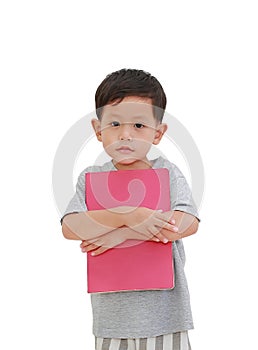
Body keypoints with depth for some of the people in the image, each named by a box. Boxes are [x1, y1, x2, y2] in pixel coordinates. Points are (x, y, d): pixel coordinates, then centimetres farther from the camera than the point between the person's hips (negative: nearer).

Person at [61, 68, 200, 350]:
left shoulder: (168, 173, -1)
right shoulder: (91, 178, 2)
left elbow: (188, 224, -15)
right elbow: (71, 228, -12)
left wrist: (121, 233, -18)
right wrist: (126, 215, -26)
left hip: (163, 308, -1)